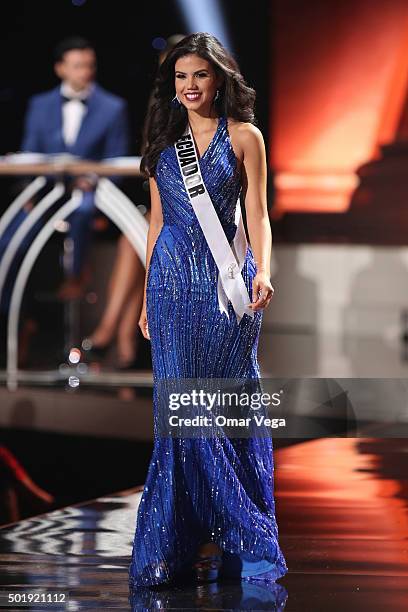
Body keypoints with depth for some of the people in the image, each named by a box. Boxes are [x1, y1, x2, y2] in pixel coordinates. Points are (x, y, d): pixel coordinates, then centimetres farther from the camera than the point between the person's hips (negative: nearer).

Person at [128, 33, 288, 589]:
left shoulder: (243, 136, 3)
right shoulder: (164, 142, 13)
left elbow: (257, 212, -1)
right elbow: (158, 220, 15)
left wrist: (262, 271, -18)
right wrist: (148, 298, 13)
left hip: (225, 281, -3)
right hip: (173, 281, 3)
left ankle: (238, 538, 7)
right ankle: (192, 538, 5)